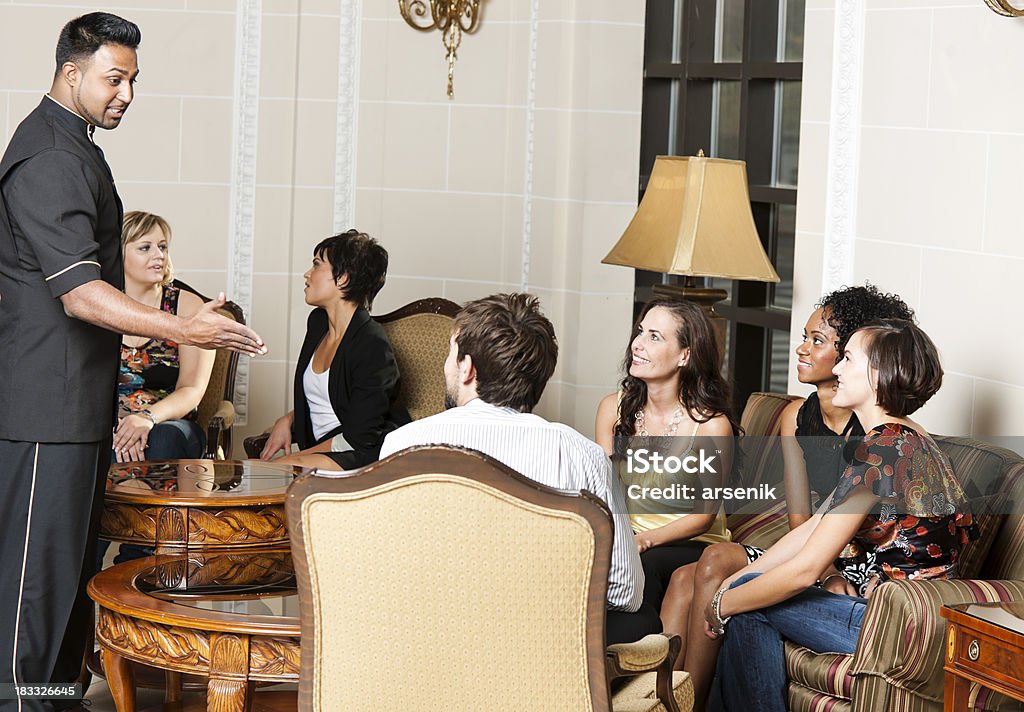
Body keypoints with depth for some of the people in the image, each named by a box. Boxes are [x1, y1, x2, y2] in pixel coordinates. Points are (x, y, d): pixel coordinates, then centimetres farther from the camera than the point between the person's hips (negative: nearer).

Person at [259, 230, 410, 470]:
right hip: (321, 451, 8)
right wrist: (287, 420, 8)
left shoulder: (372, 346, -15)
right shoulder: (318, 322, 13)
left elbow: (359, 437, -16)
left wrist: (297, 457, -11)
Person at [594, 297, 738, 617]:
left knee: (642, 564, -36)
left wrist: (643, 540, -22)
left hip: (693, 547, -3)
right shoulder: (613, 408, 1)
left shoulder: (711, 425, -13)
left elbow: (704, 514, -8)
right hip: (626, 535, 4)